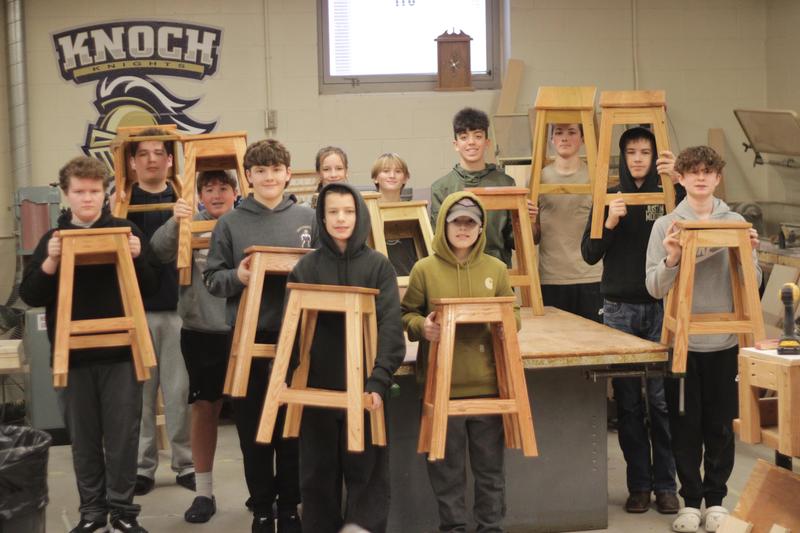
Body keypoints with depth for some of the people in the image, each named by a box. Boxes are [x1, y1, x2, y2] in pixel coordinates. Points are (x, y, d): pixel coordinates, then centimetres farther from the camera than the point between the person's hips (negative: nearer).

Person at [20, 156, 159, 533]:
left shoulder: (126, 231, 3)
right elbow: (29, 296, 1)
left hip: (120, 351, -1)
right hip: (72, 354, 1)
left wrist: (137, 258, -14)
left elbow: (151, 288, 3)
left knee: (122, 436, 3)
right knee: (83, 438, 9)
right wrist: (50, 263, -14)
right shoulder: (53, 239, 6)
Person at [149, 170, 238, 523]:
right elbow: (160, 251, -14)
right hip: (201, 331, 1)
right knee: (204, 408, 7)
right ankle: (204, 492, 17)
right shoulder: (190, 224, 1)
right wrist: (174, 222, -32)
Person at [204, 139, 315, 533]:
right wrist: (237, 277, -16)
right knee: (253, 426, 6)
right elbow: (212, 278, 3)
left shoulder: (308, 218, 5)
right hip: (249, 337, 0)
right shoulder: (230, 223, 3)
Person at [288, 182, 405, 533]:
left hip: (363, 386, -1)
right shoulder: (306, 268, 5)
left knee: (366, 471, 2)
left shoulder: (378, 266, 1)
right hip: (317, 386, 1)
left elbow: (391, 326, -7)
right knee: (318, 472, 8)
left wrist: (379, 380, -20)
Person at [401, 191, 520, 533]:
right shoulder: (424, 269, -1)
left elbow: (513, 314, 12)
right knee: (447, 466, 8)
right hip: (442, 385, -2)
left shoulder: (496, 268, 5)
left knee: (490, 463, 11)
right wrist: (422, 326, -18)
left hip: (488, 384, 2)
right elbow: (406, 315, 3)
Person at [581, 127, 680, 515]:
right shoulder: (609, 198, 7)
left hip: (660, 307, -1)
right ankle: (638, 483, 11)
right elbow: (589, 254, 3)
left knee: (661, 398, -3)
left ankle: (665, 483, 6)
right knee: (628, 401, 3)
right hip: (620, 309, 1)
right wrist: (609, 223, -15)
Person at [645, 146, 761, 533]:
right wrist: (671, 259, -23)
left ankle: (716, 500, 20)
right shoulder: (666, 225, 0)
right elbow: (655, 288, -5)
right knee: (685, 424, 6)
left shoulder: (736, 223, 4)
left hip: (725, 341, 1)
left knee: (720, 425, 8)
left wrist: (748, 255, -13)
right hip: (682, 341, -1)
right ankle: (690, 501, 18)